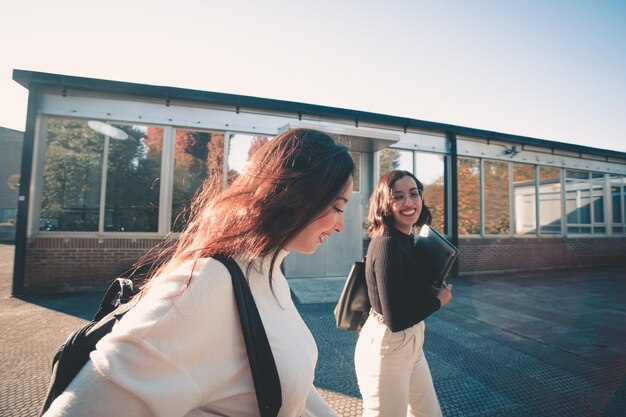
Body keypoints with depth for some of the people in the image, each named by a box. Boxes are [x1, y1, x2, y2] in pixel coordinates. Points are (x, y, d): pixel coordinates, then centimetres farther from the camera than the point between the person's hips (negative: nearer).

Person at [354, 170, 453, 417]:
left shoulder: (407, 239, 3)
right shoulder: (386, 244, -26)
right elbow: (396, 320, -25)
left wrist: (436, 291, -4)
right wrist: (438, 300, -11)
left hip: (410, 343, 9)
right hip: (386, 348, -9)